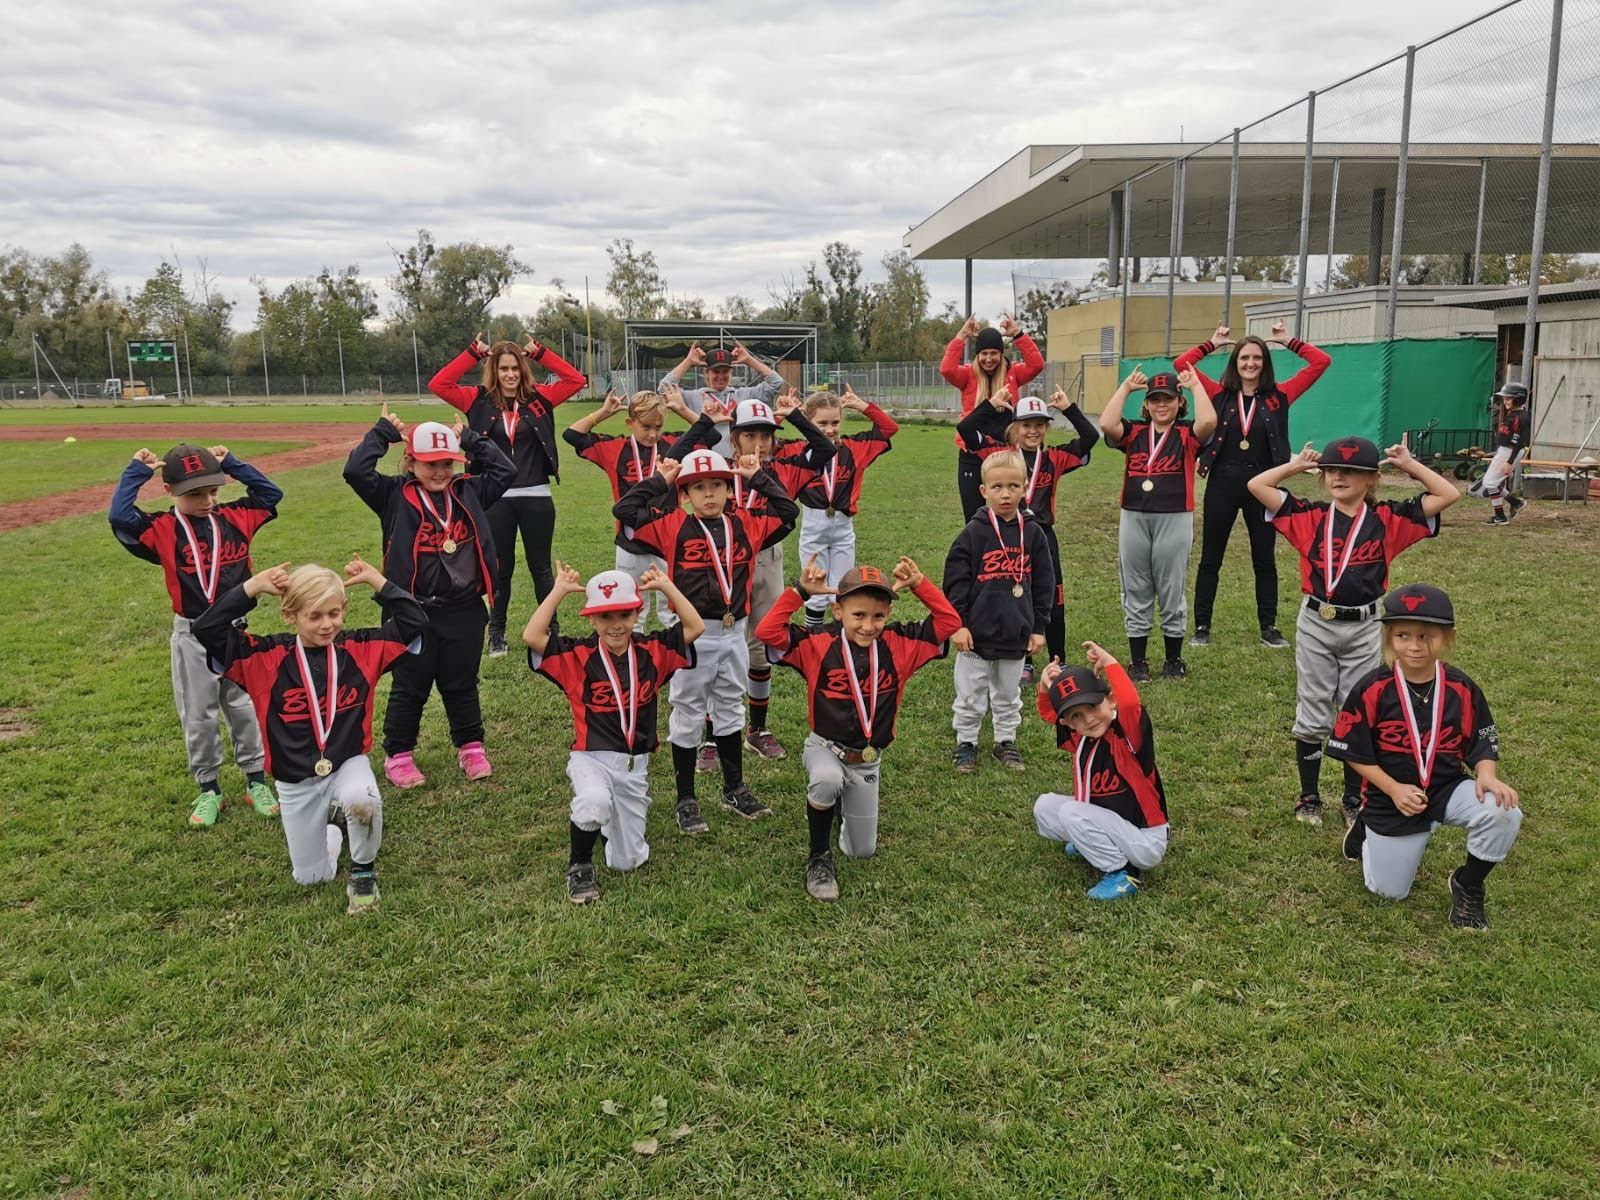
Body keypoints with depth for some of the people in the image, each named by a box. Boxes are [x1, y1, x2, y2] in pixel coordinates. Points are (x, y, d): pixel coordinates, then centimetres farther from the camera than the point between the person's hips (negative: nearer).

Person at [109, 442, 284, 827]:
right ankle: (208, 789, 23)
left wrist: (230, 463, 1)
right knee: (198, 716, 9)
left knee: (244, 708, 12)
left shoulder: (235, 518, 0)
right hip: (192, 637, -2)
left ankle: (256, 781, 23)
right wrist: (137, 471, -15)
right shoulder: (163, 530, -10)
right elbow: (120, 516, -25)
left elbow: (270, 493, 5)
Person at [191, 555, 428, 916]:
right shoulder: (268, 658, -11)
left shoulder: (359, 649, -7)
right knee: (311, 877, 11)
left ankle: (363, 870, -7)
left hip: (348, 764, -1)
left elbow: (414, 622, -9)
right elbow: (206, 630, -18)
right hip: (296, 782, 1)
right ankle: (334, 826, 46)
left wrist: (376, 581, -13)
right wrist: (251, 588, -23)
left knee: (362, 800, -39)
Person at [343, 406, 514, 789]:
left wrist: (470, 437, 8)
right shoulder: (395, 495, -3)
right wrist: (385, 431, -5)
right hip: (413, 613, -2)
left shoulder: (469, 492, 7)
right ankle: (398, 756, 24)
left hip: (465, 610, 3)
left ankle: (471, 748, 30)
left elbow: (505, 470, 6)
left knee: (462, 685, 16)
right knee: (410, 688, 10)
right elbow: (355, 470, -14)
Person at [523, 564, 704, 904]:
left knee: (627, 862, 8)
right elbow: (532, 636, -21)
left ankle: (606, 820, 42)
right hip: (591, 759, -3)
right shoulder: (578, 656, -8)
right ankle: (579, 868, -8)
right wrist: (560, 590, -17)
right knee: (594, 803, -39)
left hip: (636, 765, 3)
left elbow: (696, 627, -7)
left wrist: (666, 586, -7)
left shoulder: (651, 652, 0)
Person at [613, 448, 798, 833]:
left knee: (730, 711, 18)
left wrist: (759, 478, 7)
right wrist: (658, 481, -5)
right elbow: (624, 512, -9)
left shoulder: (745, 524, 3)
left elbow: (787, 513, 11)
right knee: (688, 716, 8)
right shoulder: (673, 527, -6)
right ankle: (686, 800, 19)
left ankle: (735, 790, 32)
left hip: (734, 634, 4)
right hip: (693, 636, -4)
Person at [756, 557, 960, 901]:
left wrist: (919, 584, -20)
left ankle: (844, 804, 45)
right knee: (827, 780, -41)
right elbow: (767, 632, -28)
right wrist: (800, 591, -31)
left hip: (869, 760, 3)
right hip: (825, 747, -3)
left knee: (862, 851, 11)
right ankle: (819, 858, -12)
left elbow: (949, 622, -11)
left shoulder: (899, 645, -8)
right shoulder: (817, 644, -16)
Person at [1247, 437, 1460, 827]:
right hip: (1315, 626, 0)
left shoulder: (1388, 519, -2)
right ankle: (1309, 797, 22)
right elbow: (1256, 486, -5)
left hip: (1365, 629, 0)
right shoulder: (1309, 516, -2)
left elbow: (1448, 495, -4)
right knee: (1312, 718, 9)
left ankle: (1354, 800, 23)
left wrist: (1409, 465, -1)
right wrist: (1296, 465, 3)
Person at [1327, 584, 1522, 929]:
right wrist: (1394, 789, -20)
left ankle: (1467, 886, -3)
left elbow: (1483, 746, -1)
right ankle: (1367, 828, 39)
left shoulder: (1462, 690, -9)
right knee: (1390, 892, 8)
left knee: (1503, 812, -30)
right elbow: (1354, 752, -10)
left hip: (1448, 789, 2)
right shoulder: (1372, 689, -16)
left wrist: (1487, 775, -23)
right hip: (1391, 798, -1)